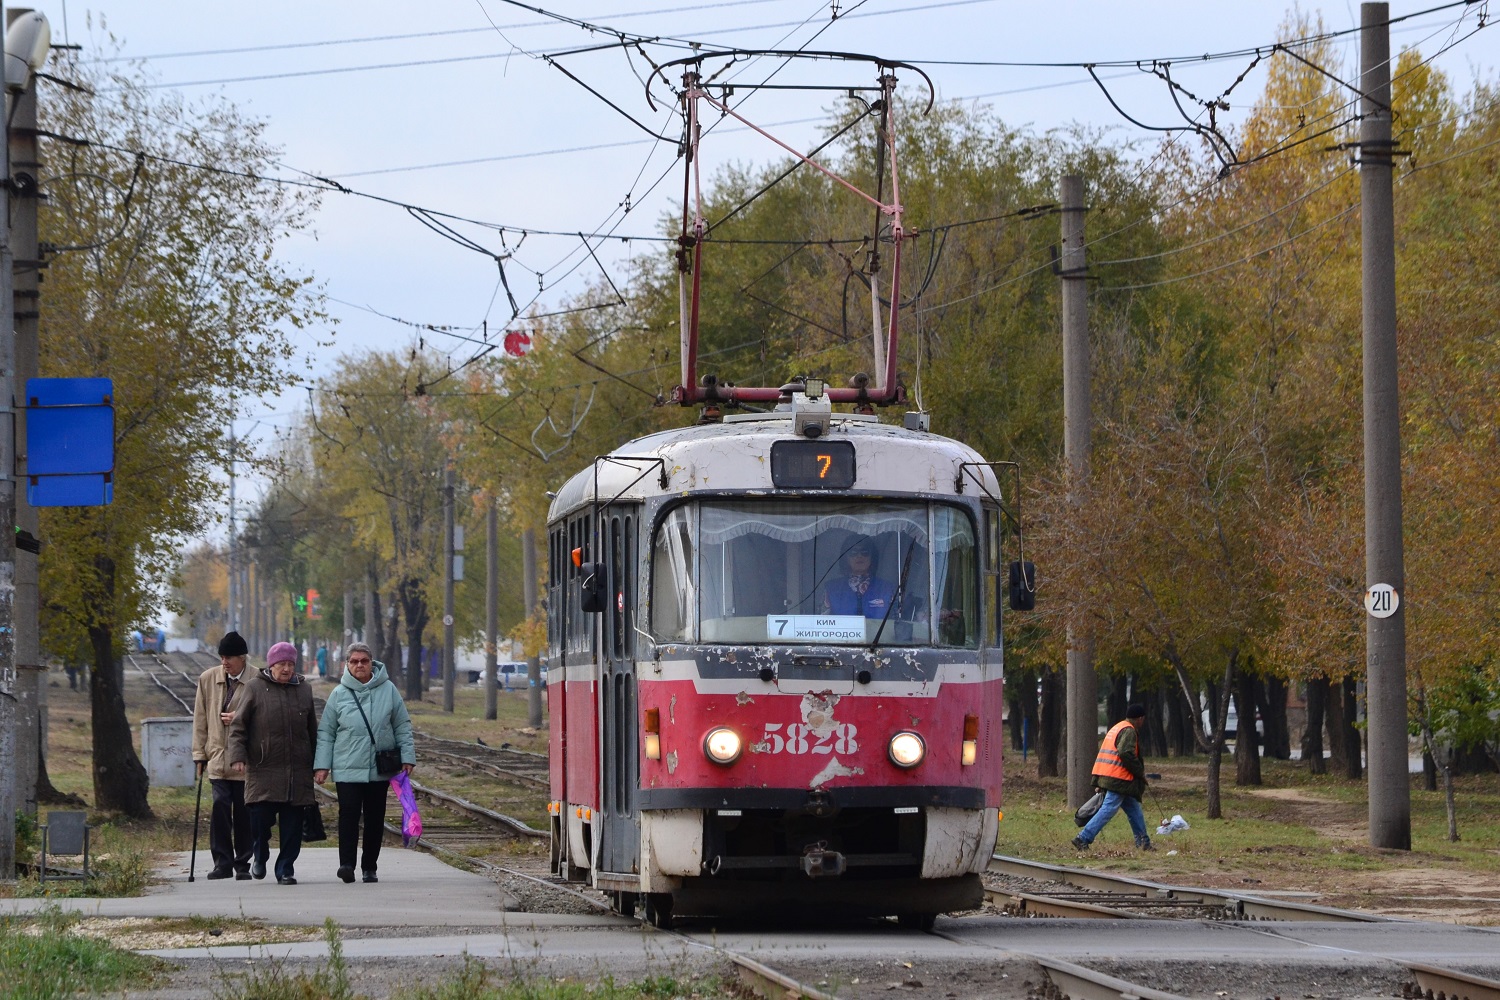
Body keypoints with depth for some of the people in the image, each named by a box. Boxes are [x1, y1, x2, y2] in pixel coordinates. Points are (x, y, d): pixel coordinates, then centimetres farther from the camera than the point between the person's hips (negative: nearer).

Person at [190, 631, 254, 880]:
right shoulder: (208, 679, 7)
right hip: (217, 756, 2)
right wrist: (200, 754, 9)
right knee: (220, 805, -10)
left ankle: (243, 864, 13)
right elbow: (200, 719, 12)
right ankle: (222, 861, -3)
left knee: (244, 812, 2)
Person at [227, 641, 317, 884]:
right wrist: (237, 756, -12)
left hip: (298, 771, 3)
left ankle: (285, 869, 10)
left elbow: (312, 730, 20)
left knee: (292, 824, 0)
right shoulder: (254, 688, 3)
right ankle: (260, 857, 19)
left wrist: (317, 764, 18)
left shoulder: (304, 690, 14)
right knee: (260, 816, -8)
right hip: (263, 769, -3)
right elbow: (237, 726, 1)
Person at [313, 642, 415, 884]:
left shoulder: (388, 690, 5)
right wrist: (321, 765, 1)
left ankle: (370, 867, 14)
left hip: (380, 770, 1)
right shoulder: (339, 694, 4)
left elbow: (402, 726, 10)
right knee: (349, 813, -14)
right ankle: (346, 863, -18)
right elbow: (326, 733, 7)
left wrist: (407, 757, 4)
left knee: (375, 818, 6)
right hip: (347, 769, -1)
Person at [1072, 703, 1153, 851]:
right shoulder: (1129, 731, -10)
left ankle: (1143, 842, 19)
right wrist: (1140, 771, -13)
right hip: (1118, 780, -10)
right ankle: (1083, 838, -15)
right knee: (1108, 810, -12)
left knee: (1134, 810, 15)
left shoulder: (1117, 728, 22)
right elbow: (1126, 753, -23)